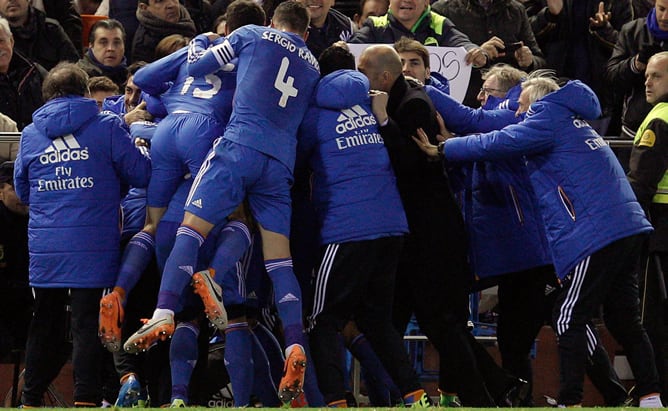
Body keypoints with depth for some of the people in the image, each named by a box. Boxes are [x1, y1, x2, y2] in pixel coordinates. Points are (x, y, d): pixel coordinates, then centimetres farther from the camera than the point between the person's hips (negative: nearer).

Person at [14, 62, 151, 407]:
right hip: (93, 246, -3)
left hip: (44, 248, 3)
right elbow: (142, 175, 0)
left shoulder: (30, 135, 9)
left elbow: (22, 191, 19)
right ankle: (85, 398, -8)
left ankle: (30, 400, 19)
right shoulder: (107, 128, -2)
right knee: (87, 323, -2)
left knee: (44, 323, 14)